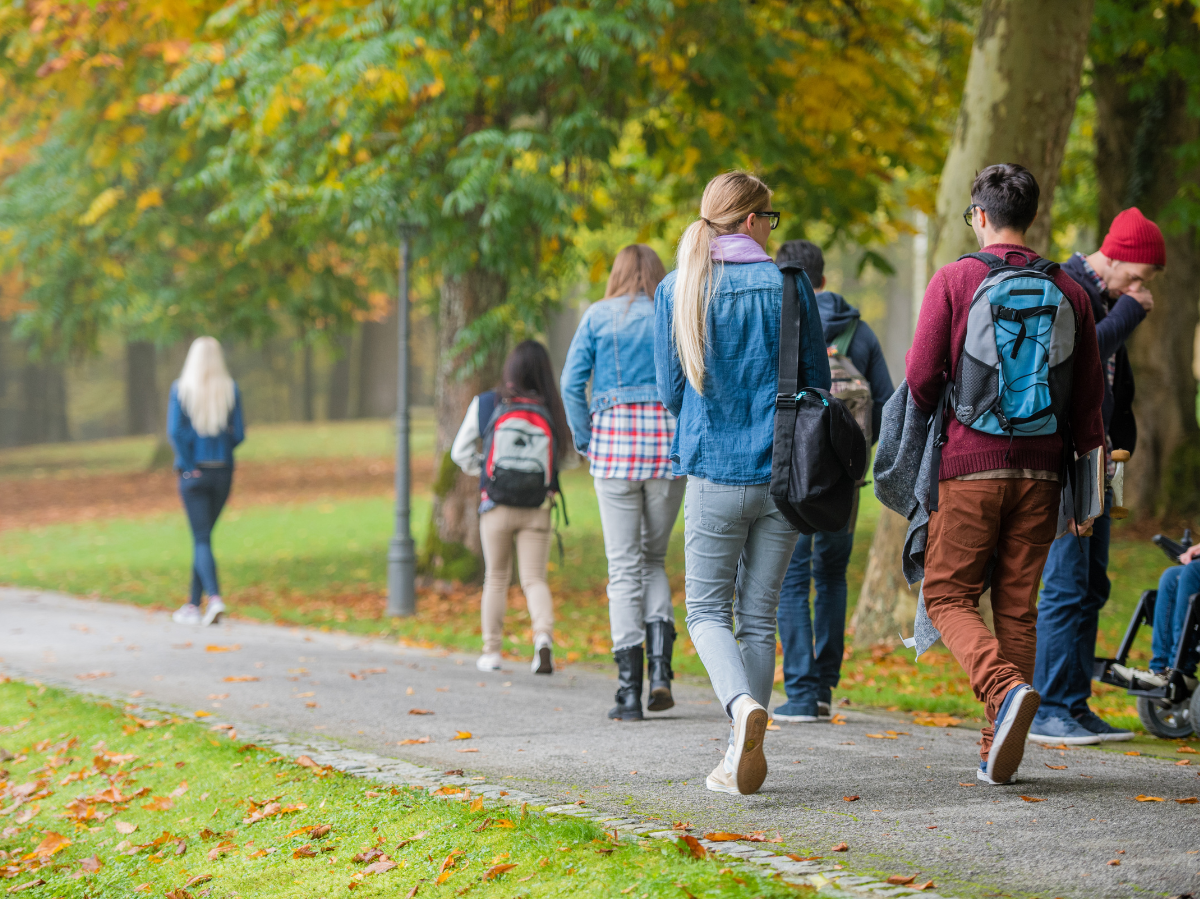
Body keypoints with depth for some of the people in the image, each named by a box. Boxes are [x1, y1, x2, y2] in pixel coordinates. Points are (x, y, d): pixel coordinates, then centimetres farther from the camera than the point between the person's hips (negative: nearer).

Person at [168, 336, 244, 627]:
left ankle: (214, 597, -23)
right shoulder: (230, 389, -2)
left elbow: (175, 431, -15)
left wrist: (189, 466, -6)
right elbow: (238, 434, -3)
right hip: (223, 471, 3)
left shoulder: (181, 389, -7)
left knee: (202, 539, -2)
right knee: (203, 535, 15)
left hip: (193, 473, -3)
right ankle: (193, 605, 20)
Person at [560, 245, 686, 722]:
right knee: (654, 557, 16)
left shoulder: (598, 316, 5)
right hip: (669, 441, 1)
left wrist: (585, 441, 5)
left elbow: (572, 383, -2)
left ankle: (629, 690, -3)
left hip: (614, 438, -1)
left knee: (624, 566, 2)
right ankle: (660, 667, -3)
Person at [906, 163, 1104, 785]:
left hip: (970, 464, -3)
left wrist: (936, 430, 14)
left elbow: (921, 377, -7)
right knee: (1017, 605, 9)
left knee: (949, 596, 5)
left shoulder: (954, 280, -4)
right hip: (1039, 470, 4)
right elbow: (1088, 397, 8)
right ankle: (999, 753, 7)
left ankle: (1005, 689, -21)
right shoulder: (1067, 291, 7)